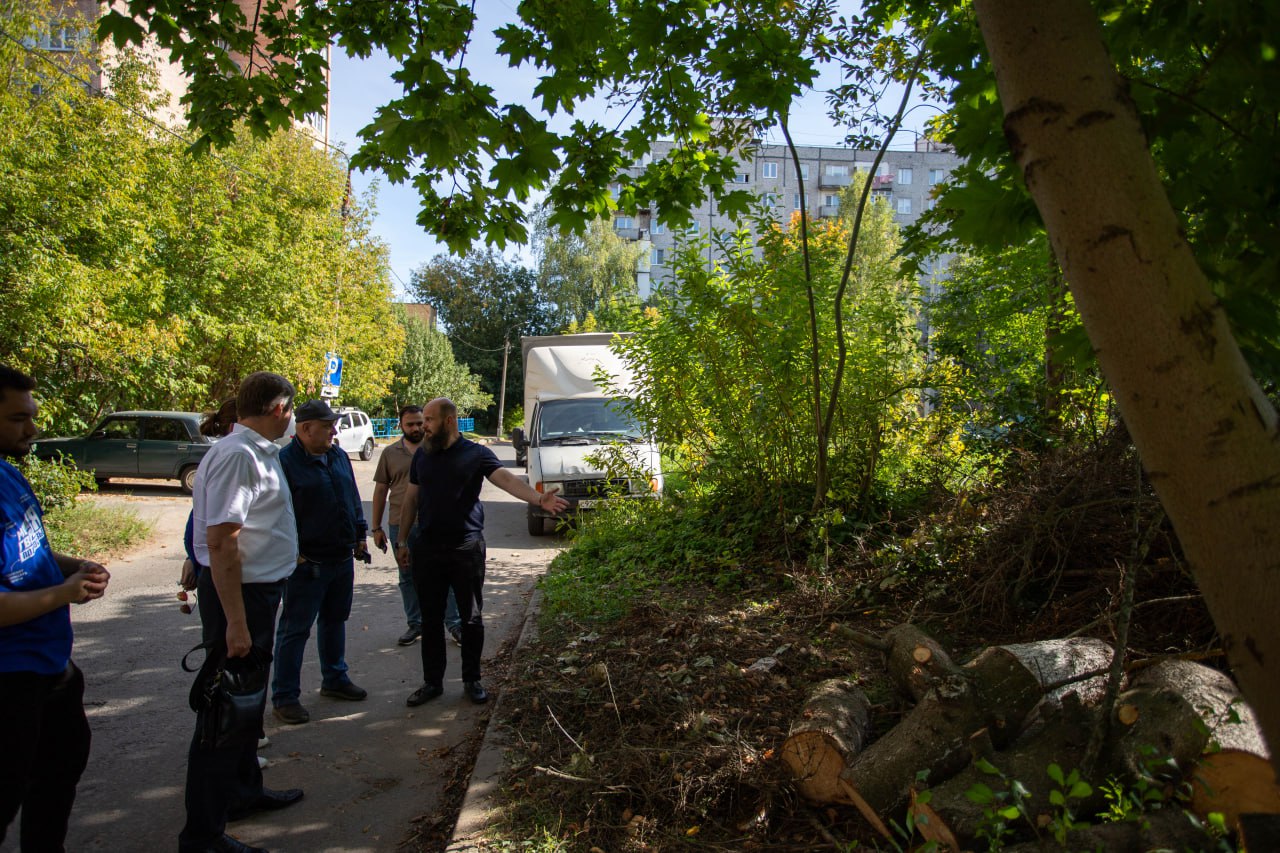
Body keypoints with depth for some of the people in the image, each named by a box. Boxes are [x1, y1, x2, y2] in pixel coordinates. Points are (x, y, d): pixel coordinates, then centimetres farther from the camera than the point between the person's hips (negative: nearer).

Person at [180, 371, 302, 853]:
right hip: (239, 594, -10)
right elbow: (221, 541, -27)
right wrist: (235, 621, -28)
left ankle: (244, 792, 41)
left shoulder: (260, 452, 8)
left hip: (260, 588, 10)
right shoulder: (238, 455, -22)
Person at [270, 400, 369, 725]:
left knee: (335, 621, 19)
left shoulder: (339, 456, 9)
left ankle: (334, 679, 34)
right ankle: (284, 697, 12)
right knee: (295, 629, 2)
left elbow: (353, 498, 17)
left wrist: (360, 535, 16)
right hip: (308, 563, -7)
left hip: (343, 558, 7)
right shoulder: (285, 462, -14)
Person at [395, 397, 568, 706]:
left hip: (466, 549, -3)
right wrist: (402, 541, 11)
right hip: (427, 550, 3)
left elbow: (506, 478, -21)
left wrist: (538, 498, -39)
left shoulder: (476, 454, -6)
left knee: (471, 618, 7)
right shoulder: (422, 455, 7)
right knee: (431, 619, 10)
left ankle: (472, 680, 23)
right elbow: (410, 498, 13)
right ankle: (432, 681, 24)